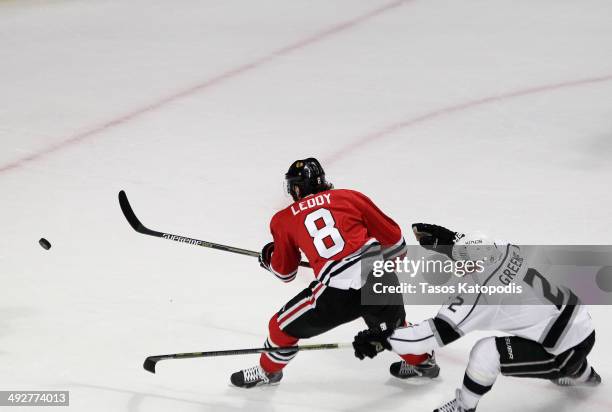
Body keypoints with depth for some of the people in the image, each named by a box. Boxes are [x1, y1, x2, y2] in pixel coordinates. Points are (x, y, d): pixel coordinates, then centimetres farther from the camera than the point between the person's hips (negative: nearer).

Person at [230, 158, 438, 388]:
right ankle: (421, 362, 53)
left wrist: (267, 258, 49)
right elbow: (392, 235, 18)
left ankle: (268, 370, 38)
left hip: (338, 293, -3)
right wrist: (392, 260, 39)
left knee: (285, 325, 20)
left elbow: (284, 272, 26)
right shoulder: (350, 197, 14)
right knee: (391, 321, 35)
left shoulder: (284, 220, 14)